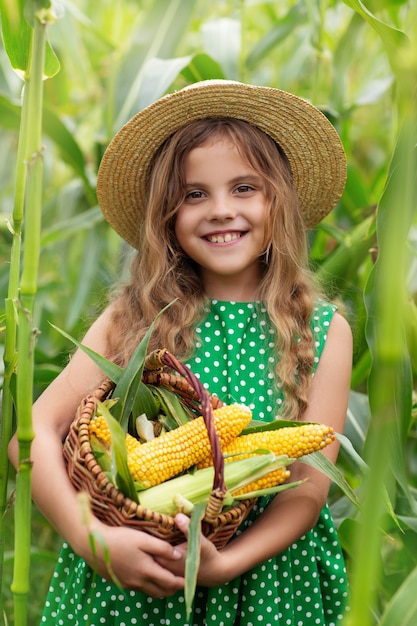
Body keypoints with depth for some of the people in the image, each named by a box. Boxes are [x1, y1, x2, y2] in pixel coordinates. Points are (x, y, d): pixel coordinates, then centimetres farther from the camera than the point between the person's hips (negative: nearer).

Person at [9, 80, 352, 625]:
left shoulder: (324, 332, -5)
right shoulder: (132, 320, -6)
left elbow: (310, 487, -8)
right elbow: (34, 429, -10)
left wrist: (225, 563, -20)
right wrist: (91, 537, -22)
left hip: (264, 576, 0)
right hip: (130, 579, 0)